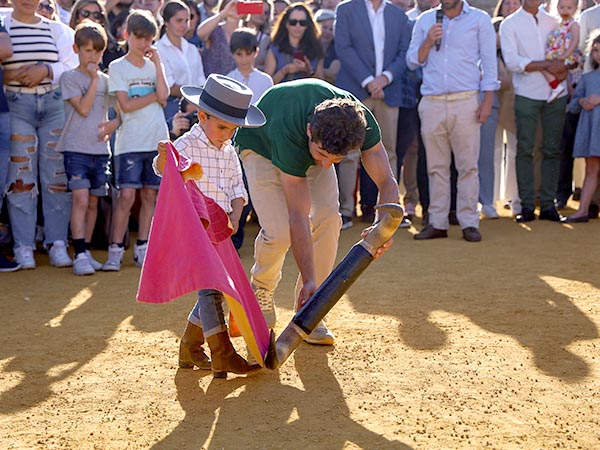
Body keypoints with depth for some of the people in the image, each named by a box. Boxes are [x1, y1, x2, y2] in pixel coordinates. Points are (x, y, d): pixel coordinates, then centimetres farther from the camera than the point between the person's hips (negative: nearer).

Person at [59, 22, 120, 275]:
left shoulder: (106, 80, 13)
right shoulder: (69, 77, -1)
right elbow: (83, 108, -11)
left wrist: (114, 123, -1)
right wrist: (94, 79, -10)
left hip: (100, 149, 5)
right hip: (76, 147, -5)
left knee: (93, 202, 8)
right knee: (81, 199, -15)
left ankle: (86, 251, 16)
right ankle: (80, 254, -15)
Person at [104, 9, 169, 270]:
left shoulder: (153, 66, 14)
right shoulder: (118, 67, 2)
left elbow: (163, 97, -3)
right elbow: (126, 105, -9)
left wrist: (157, 63, -2)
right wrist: (154, 95, -3)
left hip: (157, 139, 4)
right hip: (130, 141, -4)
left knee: (150, 195, 5)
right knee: (127, 195, -10)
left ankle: (142, 248, 12)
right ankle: (115, 250, -6)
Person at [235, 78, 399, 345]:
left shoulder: (360, 120, -35)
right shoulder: (288, 132, -44)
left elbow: (386, 181, -30)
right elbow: (298, 216, -41)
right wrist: (309, 280, -44)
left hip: (310, 145, 4)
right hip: (261, 146, -4)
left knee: (328, 218, -18)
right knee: (279, 231, -22)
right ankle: (261, 291, 11)